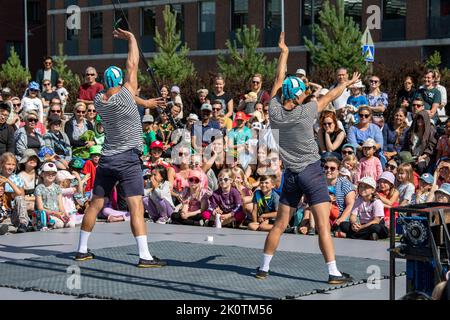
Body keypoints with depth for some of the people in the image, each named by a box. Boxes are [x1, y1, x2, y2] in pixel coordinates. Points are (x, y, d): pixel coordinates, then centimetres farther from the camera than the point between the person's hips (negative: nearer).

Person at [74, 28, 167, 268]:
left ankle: (82, 250, 20)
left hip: (107, 158, 6)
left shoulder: (99, 101, 4)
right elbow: (133, 64, -3)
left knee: (95, 204, 13)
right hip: (128, 159, -6)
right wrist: (131, 38, 8)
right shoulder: (125, 95, -11)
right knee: (136, 206, -10)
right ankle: (144, 256, -17)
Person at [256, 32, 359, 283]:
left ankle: (264, 267, 17)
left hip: (291, 175, 5)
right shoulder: (306, 112, -13)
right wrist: (347, 83, 19)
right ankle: (334, 272, -8)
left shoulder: (275, 111, -3)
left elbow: (279, 80, 11)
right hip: (311, 171, -5)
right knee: (323, 225, -7)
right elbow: (330, 96, 1)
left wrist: (284, 52, 20)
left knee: (280, 225, 13)